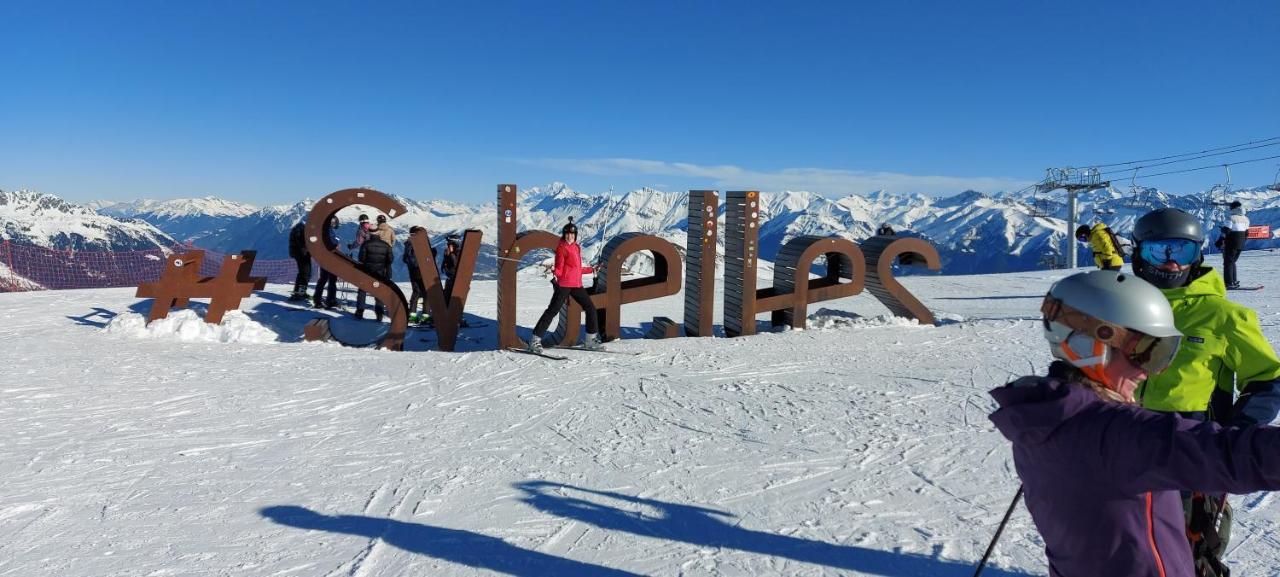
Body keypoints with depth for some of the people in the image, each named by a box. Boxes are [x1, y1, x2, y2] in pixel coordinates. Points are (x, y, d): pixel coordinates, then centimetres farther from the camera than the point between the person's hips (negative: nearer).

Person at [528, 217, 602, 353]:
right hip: (563, 284, -8)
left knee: (590, 308, 8)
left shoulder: (576, 247, 15)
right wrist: (554, 273, -30)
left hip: (577, 285, 8)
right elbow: (559, 269, -10)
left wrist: (591, 270, 29)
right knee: (552, 311, -10)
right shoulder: (562, 247, -6)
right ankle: (535, 340, -6)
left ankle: (590, 340, 19)